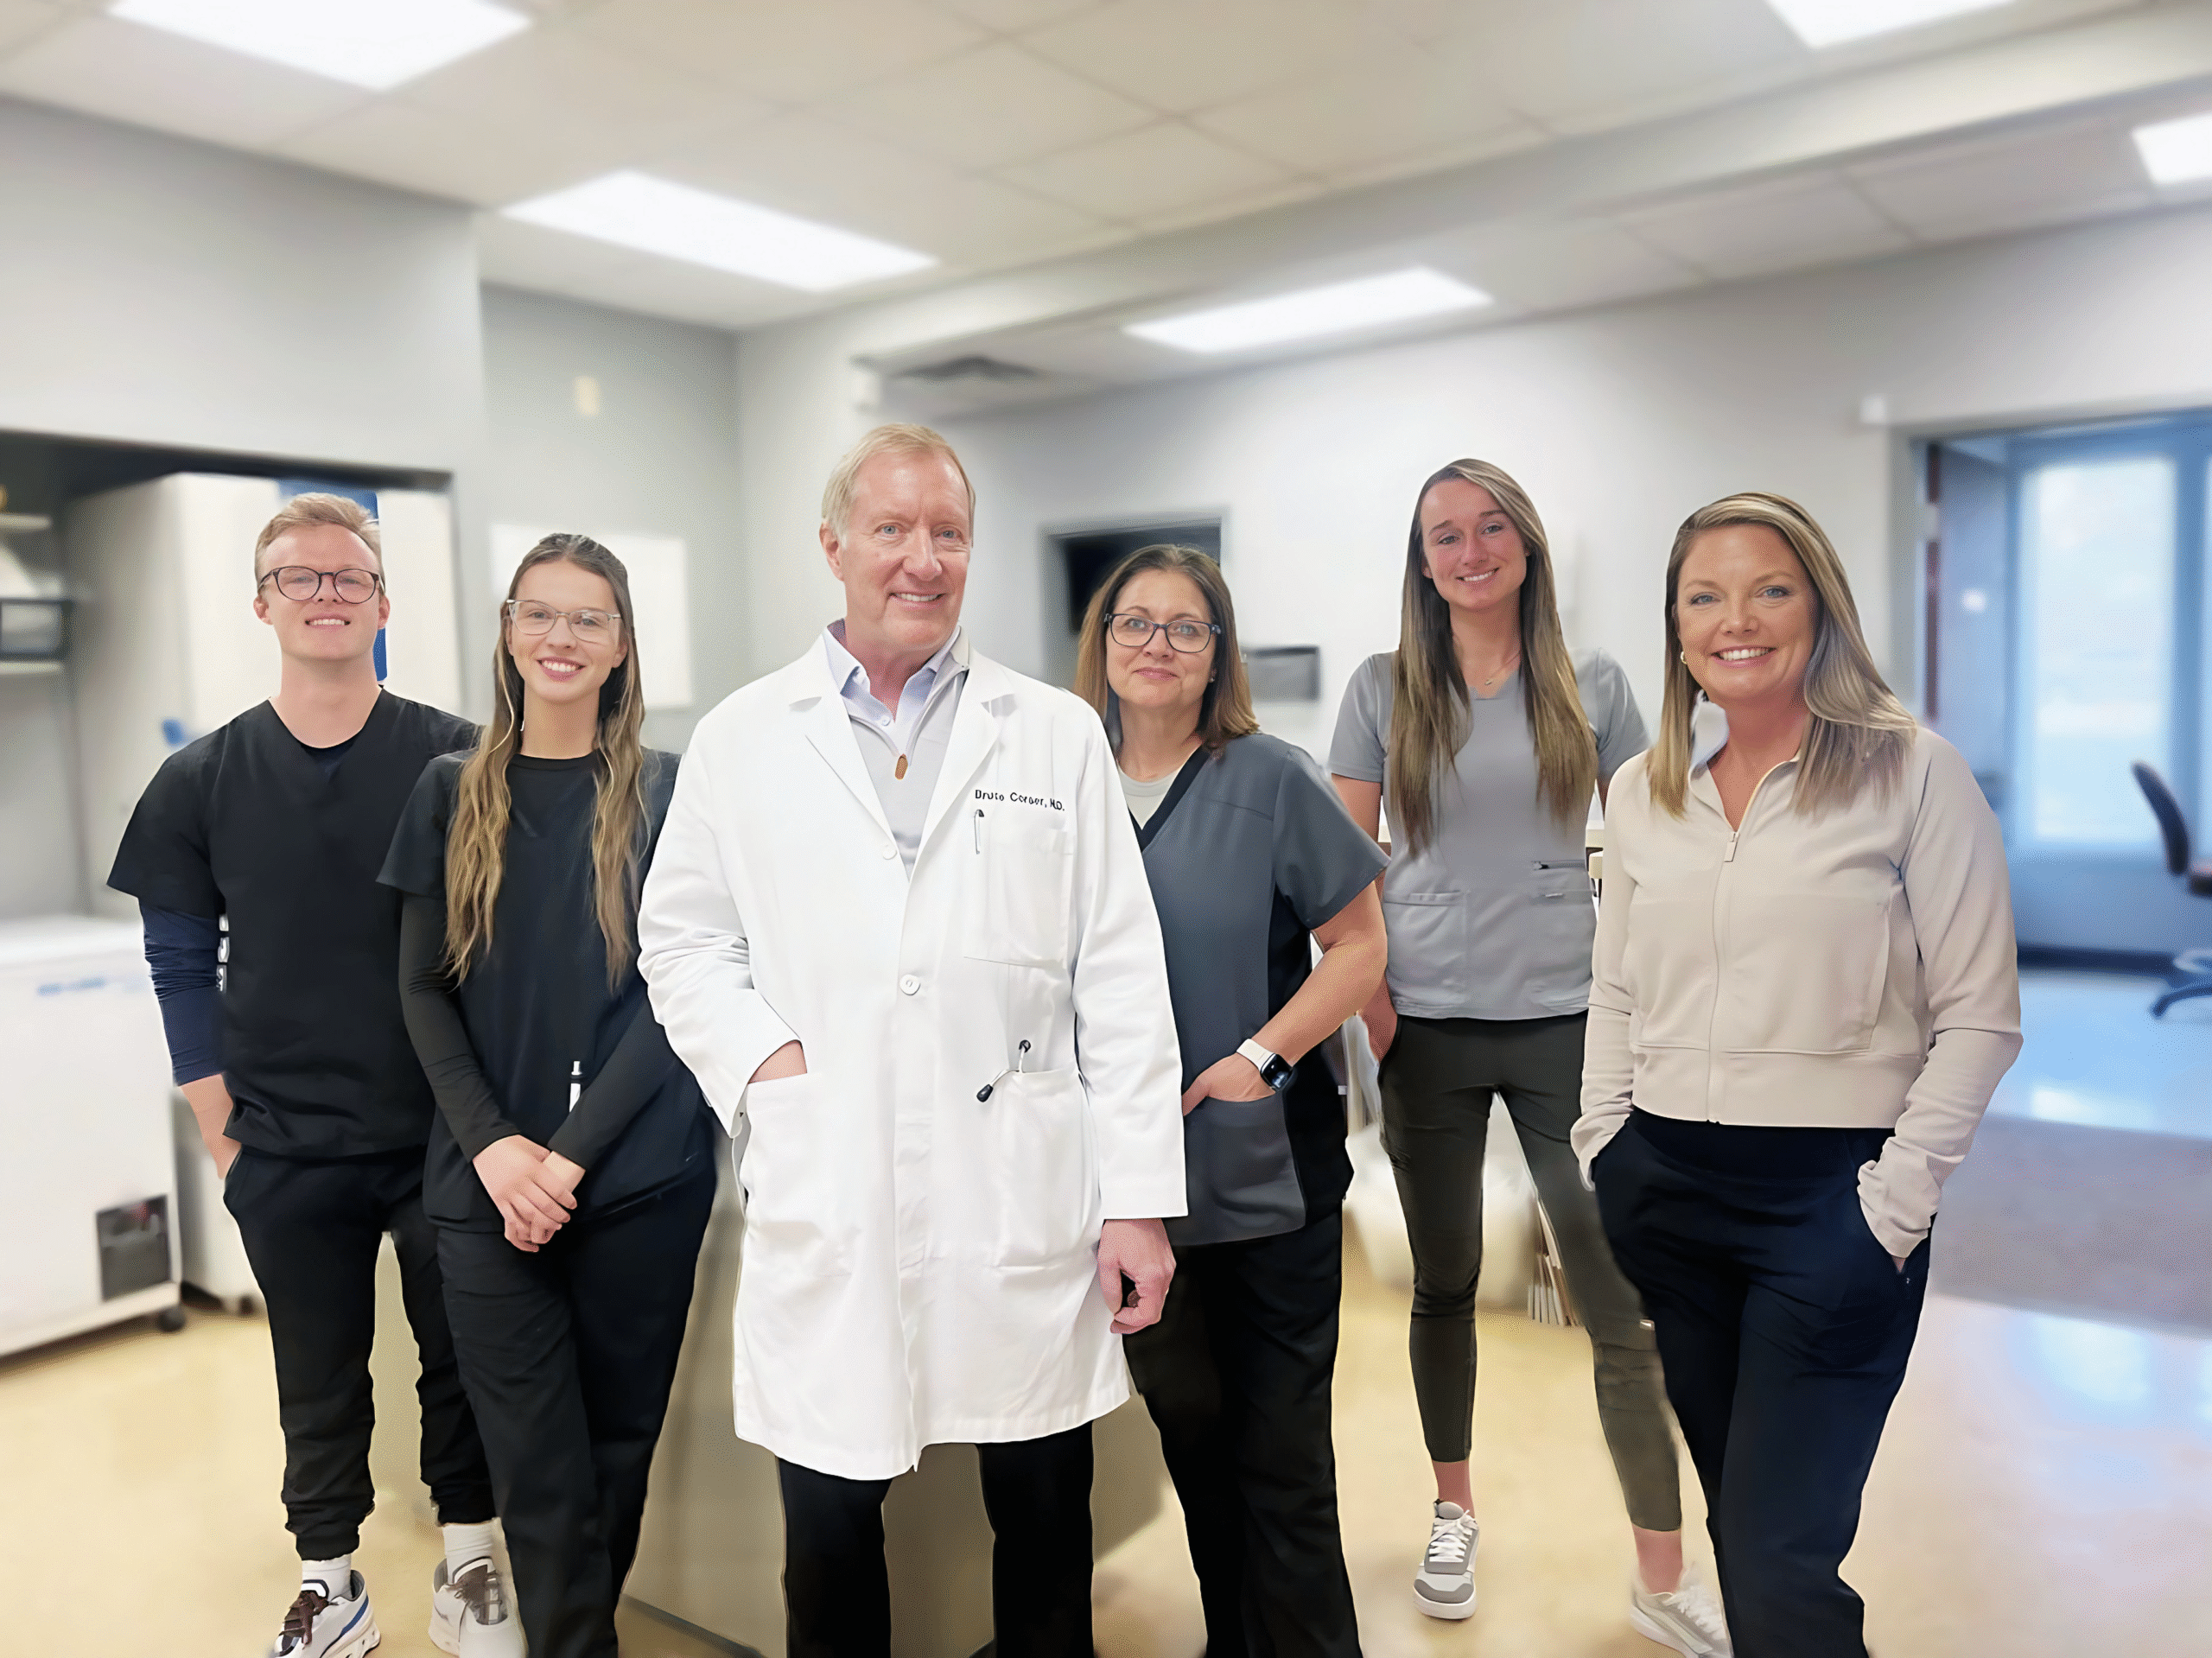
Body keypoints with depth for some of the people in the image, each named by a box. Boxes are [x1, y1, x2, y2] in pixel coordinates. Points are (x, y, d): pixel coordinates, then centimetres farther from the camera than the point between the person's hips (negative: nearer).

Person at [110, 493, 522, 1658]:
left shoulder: (456, 761, -6)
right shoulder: (201, 782, 0)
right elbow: (181, 968, 4)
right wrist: (223, 1134, 1)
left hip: (442, 1134, -1)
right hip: (287, 1155, 2)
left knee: (460, 1356, 12)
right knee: (318, 1378, 16)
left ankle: (467, 1562, 33)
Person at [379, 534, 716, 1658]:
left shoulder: (665, 792, 0)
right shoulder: (452, 793, 6)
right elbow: (424, 988, 5)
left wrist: (571, 1152, -12)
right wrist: (492, 1145, -8)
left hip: (640, 1178, -1)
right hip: (489, 1186, 1)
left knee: (620, 1445, 12)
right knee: (540, 1475, 2)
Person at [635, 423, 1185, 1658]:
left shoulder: (1059, 737, 4)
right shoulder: (742, 742, 6)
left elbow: (1122, 984, 1)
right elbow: (682, 938, 11)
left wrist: (1141, 1198, -3)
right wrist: (762, 1054, -8)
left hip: (1028, 1206, 0)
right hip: (825, 1208, 0)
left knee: (1046, 1531, 14)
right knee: (832, 1532, 13)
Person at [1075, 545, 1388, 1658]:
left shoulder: (1270, 781, -6)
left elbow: (1358, 947, -6)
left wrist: (1257, 1058, -16)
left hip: (1267, 1169, -4)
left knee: (1280, 1455, 3)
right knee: (1188, 1428, 19)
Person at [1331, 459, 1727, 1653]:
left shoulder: (1591, 688, 5)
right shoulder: (1383, 690, 4)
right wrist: (1367, 995, -6)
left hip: (1567, 1019, 0)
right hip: (1428, 1028, 1)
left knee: (1622, 1306, 0)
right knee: (1444, 1284, 14)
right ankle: (1453, 1510, 35)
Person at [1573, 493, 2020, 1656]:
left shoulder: (1913, 776, -6)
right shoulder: (1641, 792, 8)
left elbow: (1979, 1019, -6)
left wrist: (1892, 1204, -11)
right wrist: (1602, 1157, 7)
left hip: (1833, 1191, -4)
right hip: (1663, 1189, 4)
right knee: (1734, 1514, 17)